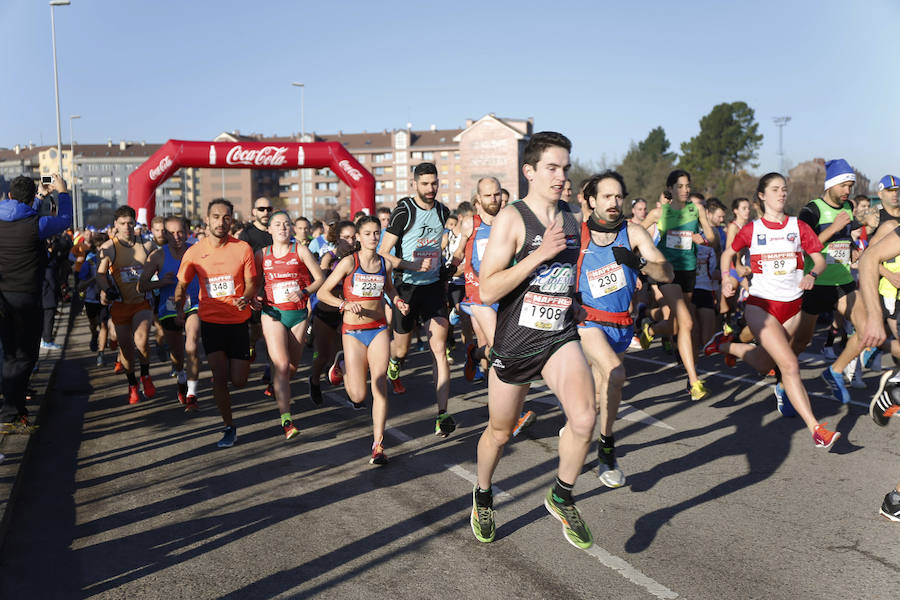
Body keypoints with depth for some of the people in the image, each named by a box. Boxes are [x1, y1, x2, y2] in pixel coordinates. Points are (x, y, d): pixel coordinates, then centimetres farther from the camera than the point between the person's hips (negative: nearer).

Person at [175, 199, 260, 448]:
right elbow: (182, 285, 8)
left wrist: (245, 298, -21)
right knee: (219, 377, -6)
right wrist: (179, 306, -10)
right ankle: (229, 427, 10)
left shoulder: (243, 249, -5)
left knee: (238, 380, 2)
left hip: (238, 322, 0)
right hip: (210, 322, 0)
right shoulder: (195, 252, -2)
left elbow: (252, 283, 0)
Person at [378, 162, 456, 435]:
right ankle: (393, 359, 50)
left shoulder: (443, 212, 5)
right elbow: (383, 253, -13)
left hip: (433, 285, 3)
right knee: (401, 349, 10)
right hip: (406, 287, -3)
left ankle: (442, 414, -8)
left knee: (439, 349, -8)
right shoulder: (403, 211, -11)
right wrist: (414, 265, -24)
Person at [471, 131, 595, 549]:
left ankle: (561, 498, 5)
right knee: (500, 432, 13)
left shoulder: (572, 221, 8)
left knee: (584, 417, -21)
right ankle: (482, 497, 43)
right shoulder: (511, 218, -10)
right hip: (514, 342, -3)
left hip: (560, 337, 3)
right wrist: (540, 253, -24)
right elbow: (488, 290, -19)